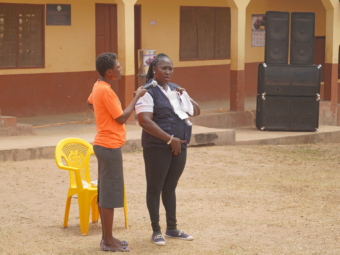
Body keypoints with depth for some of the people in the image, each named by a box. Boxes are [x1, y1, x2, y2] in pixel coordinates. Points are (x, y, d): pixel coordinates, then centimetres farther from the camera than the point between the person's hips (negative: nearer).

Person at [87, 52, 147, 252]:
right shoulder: (106, 91, -20)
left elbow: (90, 103, 30)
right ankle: (108, 241, 1)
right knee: (110, 193, -4)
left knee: (105, 192, 13)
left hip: (104, 145, 10)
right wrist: (137, 97, -9)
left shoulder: (98, 87, 9)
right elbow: (122, 118, -16)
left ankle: (106, 236, 20)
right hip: (110, 147, -10)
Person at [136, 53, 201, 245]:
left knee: (170, 187, 16)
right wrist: (170, 139, -21)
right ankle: (156, 231, 12)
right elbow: (144, 121, -21)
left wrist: (185, 96, -2)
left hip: (179, 146, 7)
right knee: (155, 188, 3)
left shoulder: (175, 89, 13)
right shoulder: (148, 92, -10)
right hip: (158, 147, -7)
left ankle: (172, 228, 25)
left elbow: (196, 111, 17)